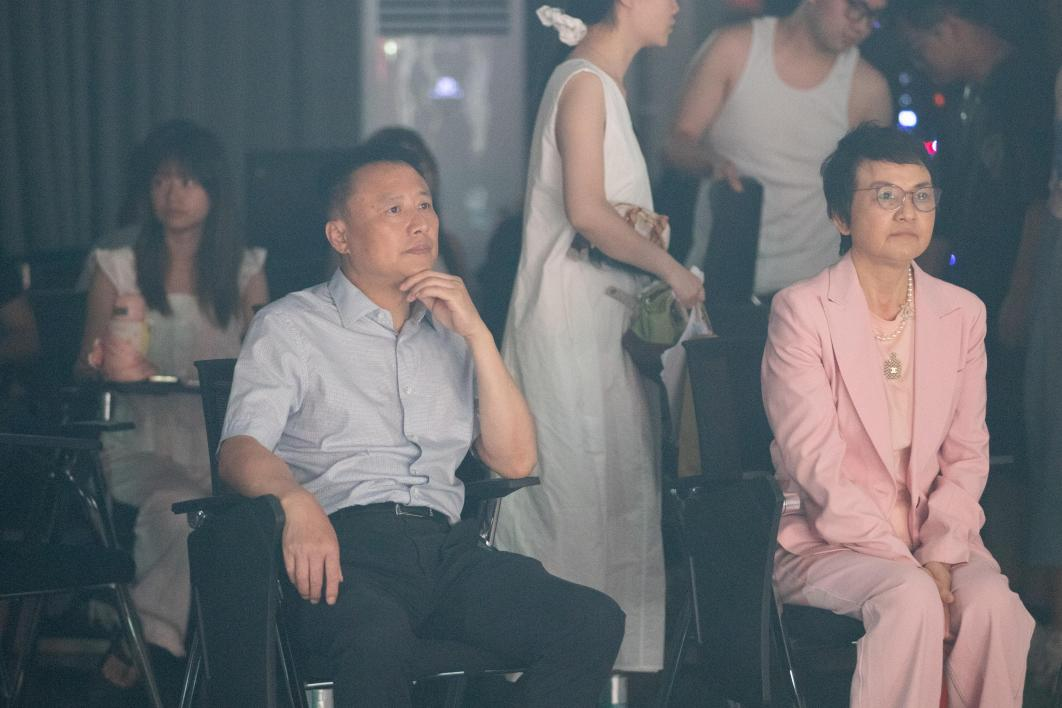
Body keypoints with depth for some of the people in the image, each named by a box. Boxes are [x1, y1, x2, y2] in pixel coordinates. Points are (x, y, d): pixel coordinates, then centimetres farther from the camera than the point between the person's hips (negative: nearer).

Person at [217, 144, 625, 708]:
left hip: (445, 545, 5)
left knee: (595, 622, -22)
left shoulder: (450, 333, 27)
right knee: (379, 636, -41)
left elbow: (514, 460, 16)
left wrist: (477, 334, 6)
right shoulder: (291, 327, 13)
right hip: (345, 541, -5)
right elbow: (240, 450, -3)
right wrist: (297, 503, -25)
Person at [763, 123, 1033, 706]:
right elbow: (815, 462, -13)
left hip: (935, 535, 4)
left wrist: (940, 554, -12)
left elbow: (967, 455, 7)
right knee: (910, 599, -34)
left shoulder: (962, 313, 9)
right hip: (827, 542, -4)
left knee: (994, 605, -28)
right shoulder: (801, 310, -6)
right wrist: (906, 564, -20)